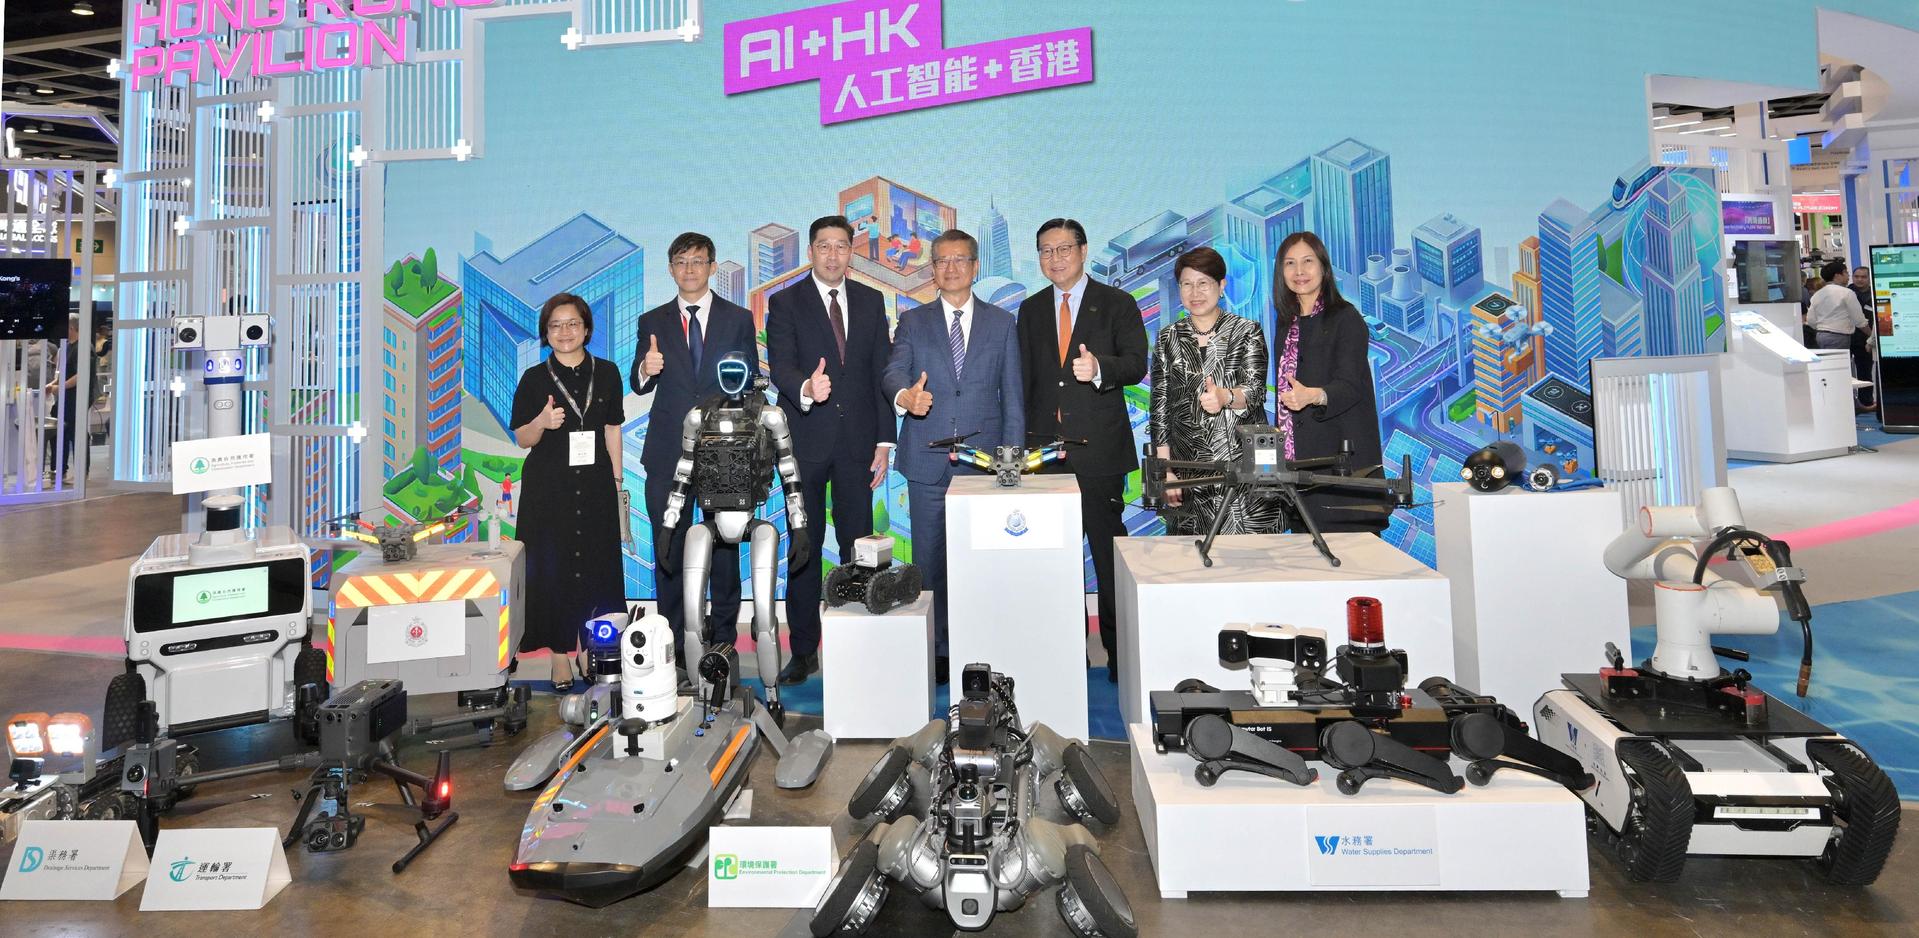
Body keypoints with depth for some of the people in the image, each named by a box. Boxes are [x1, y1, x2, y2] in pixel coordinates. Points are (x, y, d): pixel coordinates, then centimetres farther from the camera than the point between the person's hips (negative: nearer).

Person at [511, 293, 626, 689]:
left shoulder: (606, 373, 6)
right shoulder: (534, 378, 2)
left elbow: (612, 430, 9)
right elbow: (521, 439, 3)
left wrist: (616, 480, 5)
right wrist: (542, 422, -18)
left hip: (595, 485, 1)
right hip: (548, 487, -1)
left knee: (595, 565, 4)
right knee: (552, 568, 1)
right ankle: (560, 654, 11)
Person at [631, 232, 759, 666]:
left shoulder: (738, 319, 6)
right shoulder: (653, 321, 10)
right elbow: (639, 386, 5)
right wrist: (645, 370, -19)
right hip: (668, 451, 1)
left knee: (724, 546, 5)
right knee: (668, 548, 4)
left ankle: (723, 637, 17)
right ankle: (674, 640, 15)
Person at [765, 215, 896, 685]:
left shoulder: (871, 301, 11)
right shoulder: (785, 303, 2)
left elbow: (881, 371, 8)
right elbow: (780, 366, -11)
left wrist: (884, 440, 2)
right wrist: (805, 388, -35)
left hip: (856, 441, 2)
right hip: (805, 440, -2)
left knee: (858, 545, 5)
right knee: (804, 547, 4)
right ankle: (804, 650, 14)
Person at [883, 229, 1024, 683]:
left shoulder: (1002, 324, 12)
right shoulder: (913, 322, 11)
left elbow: (1012, 398, 9)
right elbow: (893, 372, -5)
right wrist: (904, 396, -30)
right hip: (927, 461, 0)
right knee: (930, 560, 4)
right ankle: (934, 653, 14)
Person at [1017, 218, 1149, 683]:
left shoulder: (1116, 304, 4)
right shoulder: (1031, 310, 15)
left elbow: (1136, 364, -8)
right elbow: (1025, 378, 16)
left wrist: (1099, 368, -28)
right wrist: (1025, 436, 8)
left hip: (1099, 448, -3)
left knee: (1108, 550, -2)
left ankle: (1120, 652, 9)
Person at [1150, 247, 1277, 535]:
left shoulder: (1247, 331, 3)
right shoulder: (1168, 338, 9)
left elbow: (1256, 391, -9)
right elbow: (1160, 405, 6)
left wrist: (1225, 397, -33)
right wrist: (1165, 470, -1)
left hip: (1243, 461, -1)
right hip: (1188, 467, 2)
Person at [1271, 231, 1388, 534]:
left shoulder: (1346, 318, -5)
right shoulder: (1286, 322, 14)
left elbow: (1350, 385, -17)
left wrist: (1312, 396, -38)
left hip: (1341, 456, -5)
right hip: (1296, 459, 6)